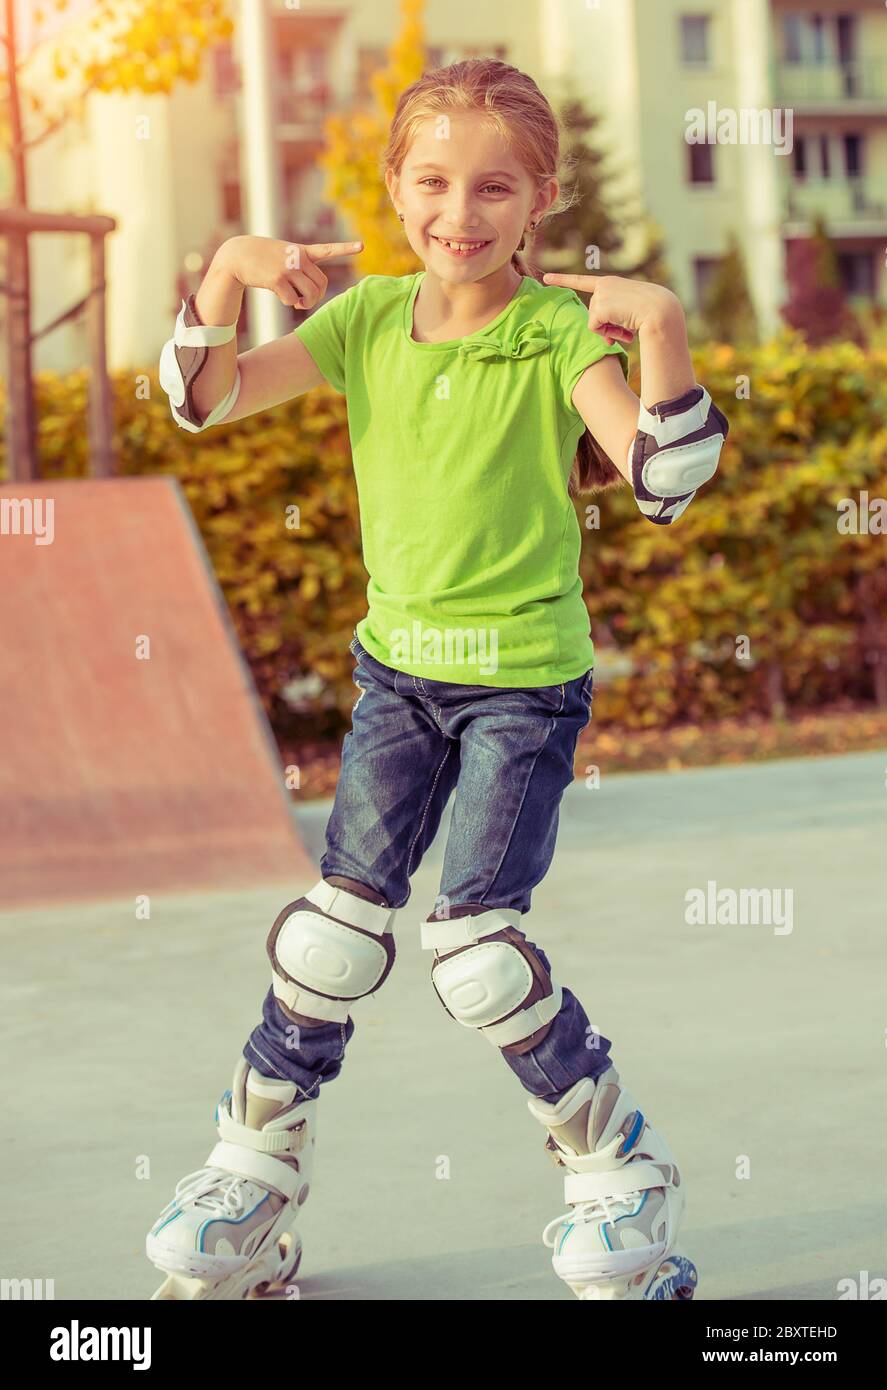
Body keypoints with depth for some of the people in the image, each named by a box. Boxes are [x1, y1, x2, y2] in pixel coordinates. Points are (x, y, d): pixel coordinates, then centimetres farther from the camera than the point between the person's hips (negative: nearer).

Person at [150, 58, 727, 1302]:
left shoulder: (560, 331, -13)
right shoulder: (367, 319, 0)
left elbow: (665, 483, -24)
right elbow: (205, 402, -2)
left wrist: (662, 326, -35)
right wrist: (230, 273, -16)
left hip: (525, 678, -4)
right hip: (398, 664, 4)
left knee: (471, 942, -8)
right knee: (339, 919, 7)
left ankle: (620, 1168, 12)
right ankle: (257, 1165, 24)